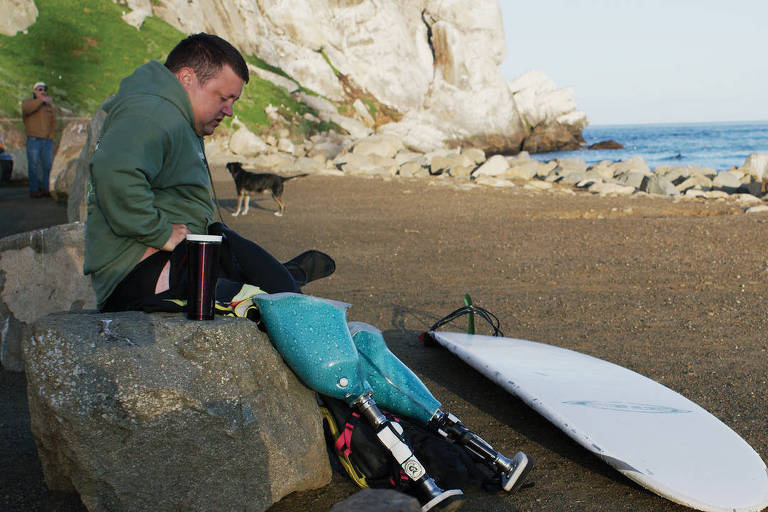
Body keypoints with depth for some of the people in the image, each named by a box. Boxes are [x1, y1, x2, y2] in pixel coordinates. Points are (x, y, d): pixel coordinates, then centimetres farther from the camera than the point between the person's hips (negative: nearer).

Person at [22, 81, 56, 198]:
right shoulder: (27, 102, 3)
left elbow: (53, 121, 21)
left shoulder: (49, 105, 16)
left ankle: (46, 189, 7)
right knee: (33, 166, -5)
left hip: (47, 141, 4)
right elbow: (27, 109, -22)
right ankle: (34, 190, -2)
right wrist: (41, 100, -23)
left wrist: (51, 135, 7)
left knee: (48, 165, 1)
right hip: (33, 140, -4)